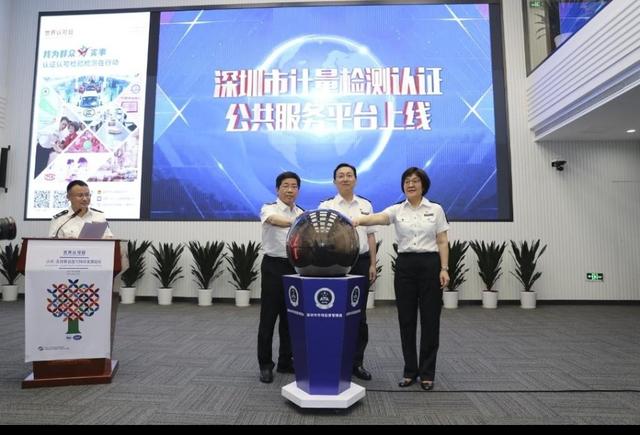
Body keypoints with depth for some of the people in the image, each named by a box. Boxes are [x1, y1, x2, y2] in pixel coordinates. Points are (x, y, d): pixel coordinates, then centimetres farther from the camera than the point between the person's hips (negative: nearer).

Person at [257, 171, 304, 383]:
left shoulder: (303, 214, 10)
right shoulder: (269, 209, -6)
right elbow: (274, 221, -31)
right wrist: (294, 222, -50)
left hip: (295, 267, 5)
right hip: (273, 266, -5)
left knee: (290, 316, 11)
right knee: (268, 316, 1)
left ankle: (286, 361, 25)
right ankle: (265, 365, 14)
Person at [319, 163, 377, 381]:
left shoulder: (366, 205, 9)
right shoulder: (326, 205, 0)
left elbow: (371, 236, 9)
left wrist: (373, 264, 4)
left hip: (361, 262, 3)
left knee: (359, 314, 7)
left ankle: (357, 362, 21)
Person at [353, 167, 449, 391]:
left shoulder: (436, 209, 2)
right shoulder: (397, 210, 3)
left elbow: (443, 242, 1)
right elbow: (378, 218, -19)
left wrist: (444, 268, -9)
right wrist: (358, 220, -40)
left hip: (430, 265, -1)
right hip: (404, 266, 2)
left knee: (429, 320, 3)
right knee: (406, 320, 6)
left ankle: (427, 373, 16)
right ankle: (410, 371, 21)